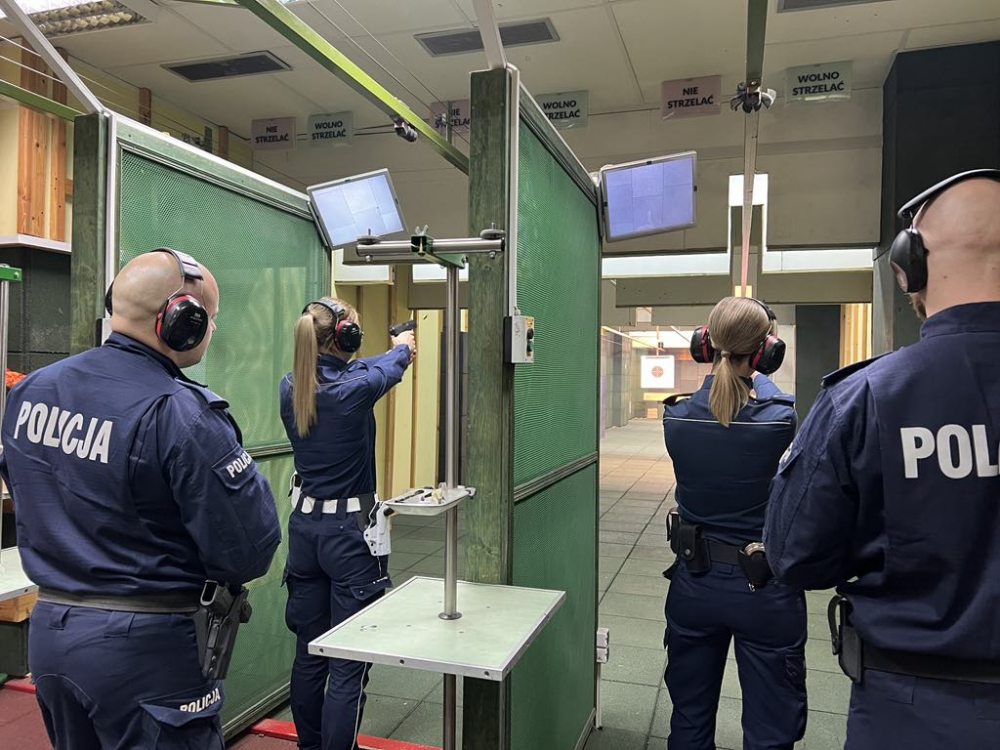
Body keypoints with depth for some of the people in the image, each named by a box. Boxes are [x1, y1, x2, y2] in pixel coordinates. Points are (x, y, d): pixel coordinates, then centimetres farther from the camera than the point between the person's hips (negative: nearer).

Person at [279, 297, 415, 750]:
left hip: (304, 526, 7)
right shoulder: (354, 390, -19)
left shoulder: (290, 389, -2)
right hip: (350, 531, -7)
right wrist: (402, 349, 29)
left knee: (309, 652, 19)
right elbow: (387, 369, 4)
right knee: (349, 665, 3)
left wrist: (394, 353, 34)